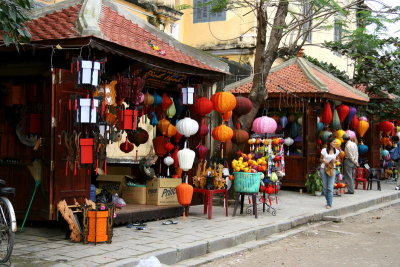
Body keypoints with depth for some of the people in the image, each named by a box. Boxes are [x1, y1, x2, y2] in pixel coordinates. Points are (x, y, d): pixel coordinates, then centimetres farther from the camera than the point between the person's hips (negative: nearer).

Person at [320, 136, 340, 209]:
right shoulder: (324, 150, -5)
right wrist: (324, 161, -14)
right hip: (323, 169, -1)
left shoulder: (336, 151, 1)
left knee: (330, 188, -7)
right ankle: (328, 200, 26)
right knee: (325, 187, 4)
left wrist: (335, 161, -7)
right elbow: (321, 159, 7)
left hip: (331, 170, 1)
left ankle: (329, 204, -2)